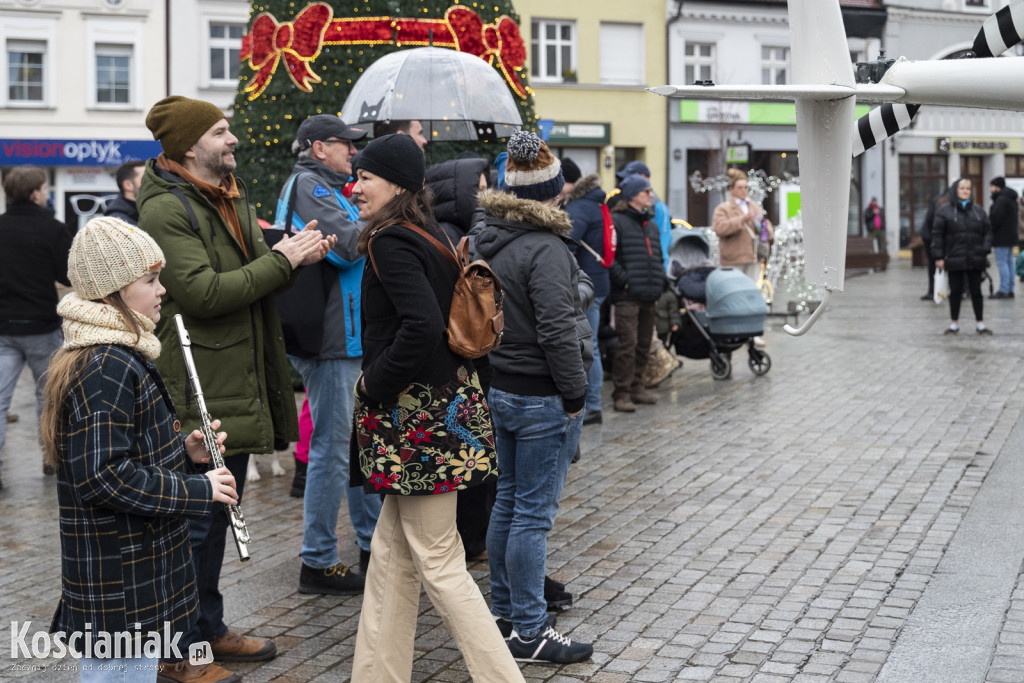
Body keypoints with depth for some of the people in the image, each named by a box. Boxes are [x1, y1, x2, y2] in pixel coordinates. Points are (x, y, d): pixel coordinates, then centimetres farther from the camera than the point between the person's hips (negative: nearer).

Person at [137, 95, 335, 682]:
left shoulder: (231, 199, 16)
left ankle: (208, 629, 31)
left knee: (218, 513, 18)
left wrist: (297, 255, -2)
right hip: (197, 391, -10)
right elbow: (204, 292, -24)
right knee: (192, 522, -3)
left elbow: (254, 277, 18)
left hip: (236, 385, 10)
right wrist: (282, 259, -18)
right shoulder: (166, 209, -15)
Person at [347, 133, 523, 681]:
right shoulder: (428, 236, 13)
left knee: (438, 564, -3)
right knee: (390, 553, 16)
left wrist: (373, 386, -16)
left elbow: (422, 326, -28)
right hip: (442, 404, 10)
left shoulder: (391, 242, -16)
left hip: (419, 419, -10)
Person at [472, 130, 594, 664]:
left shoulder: (485, 241, 8)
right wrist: (575, 394, -12)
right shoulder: (544, 249, -19)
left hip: (500, 389, 9)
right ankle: (528, 632, 4)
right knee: (533, 514, -2)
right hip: (543, 399, -9)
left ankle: (502, 613, 27)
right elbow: (557, 330, -23)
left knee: (507, 503, 17)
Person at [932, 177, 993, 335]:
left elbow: (987, 231, 11)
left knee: (976, 291, 7)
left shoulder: (978, 211, 9)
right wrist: (939, 257, -9)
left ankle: (980, 324, 15)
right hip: (954, 260, -2)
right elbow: (937, 234, -3)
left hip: (975, 260, 3)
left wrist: (985, 250, -2)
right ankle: (954, 324, 17)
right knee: (955, 292, 5)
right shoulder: (944, 211, -2)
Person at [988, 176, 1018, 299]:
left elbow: (995, 218, -22)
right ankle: (1010, 290, 15)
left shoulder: (1001, 199, -16)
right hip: (1011, 236, 10)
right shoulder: (1012, 199, 17)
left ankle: (1003, 291, -9)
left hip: (1001, 238, -10)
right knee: (1009, 262, 12)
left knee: (1002, 263, -8)